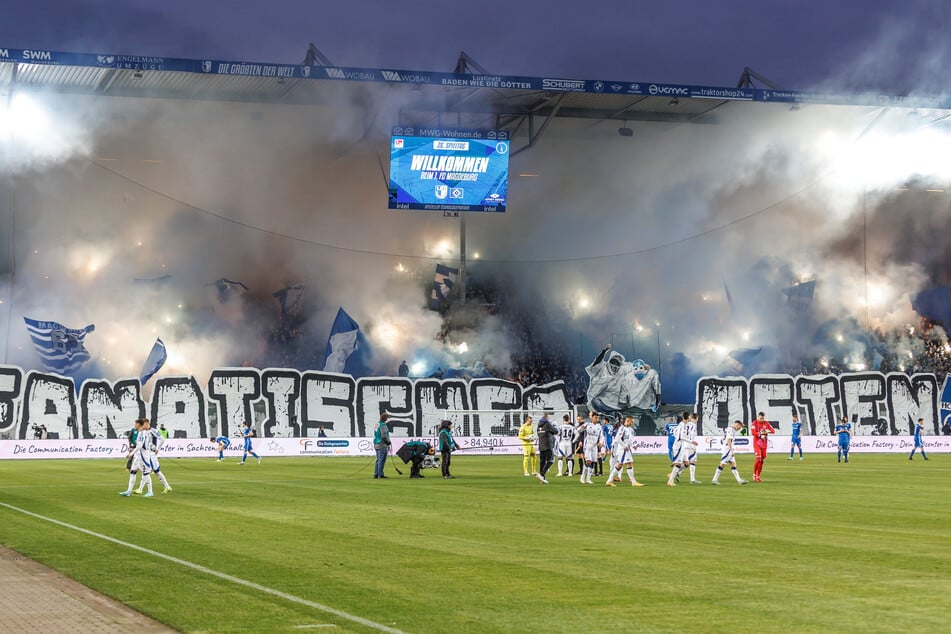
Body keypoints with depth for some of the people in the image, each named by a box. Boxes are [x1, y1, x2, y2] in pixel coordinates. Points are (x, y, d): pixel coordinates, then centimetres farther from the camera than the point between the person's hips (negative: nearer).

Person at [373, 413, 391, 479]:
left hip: (376, 445, 9)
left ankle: (375, 474, 15)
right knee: (381, 460, -5)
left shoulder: (377, 424, 13)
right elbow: (384, 436, -21)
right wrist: (388, 442, -5)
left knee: (378, 460, 14)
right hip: (382, 445, -9)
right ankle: (380, 474, -5)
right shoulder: (383, 425, -15)